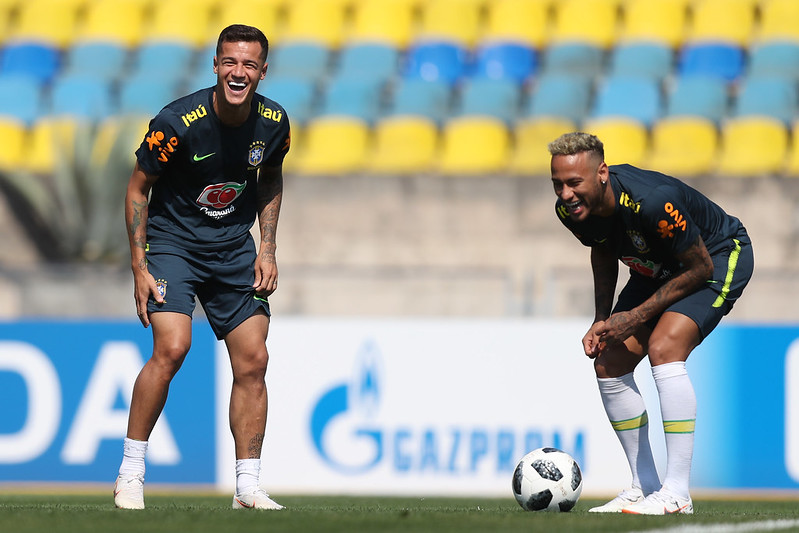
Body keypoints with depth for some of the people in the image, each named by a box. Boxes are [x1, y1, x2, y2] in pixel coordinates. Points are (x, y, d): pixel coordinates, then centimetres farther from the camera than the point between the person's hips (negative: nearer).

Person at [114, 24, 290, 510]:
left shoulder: (274, 123, -8)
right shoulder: (178, 123, -21)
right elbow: (138, 187, -9)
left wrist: (268, 248, 4)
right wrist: (140, 268, -12)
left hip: (235, 249, 4)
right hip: (172, 241, -4)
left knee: (253, 361, -2)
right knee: (172, 347, -22)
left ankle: (248, 486, 8)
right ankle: (130, 474, -9)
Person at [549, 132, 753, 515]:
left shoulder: (653, 202, -40)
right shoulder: (572, 210, -17)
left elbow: (700, 268, -26)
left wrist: (636, 317, -23)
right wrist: (602, 321, -5)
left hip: (720, 257, -8)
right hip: (656, 268, 8)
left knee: (663, 349, -27)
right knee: (608, 365, -2)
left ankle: (677, 494, -25)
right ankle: (644, 486, 11)